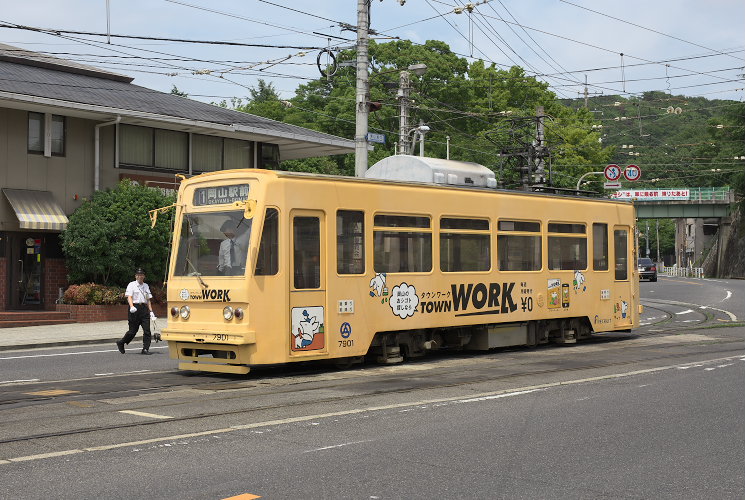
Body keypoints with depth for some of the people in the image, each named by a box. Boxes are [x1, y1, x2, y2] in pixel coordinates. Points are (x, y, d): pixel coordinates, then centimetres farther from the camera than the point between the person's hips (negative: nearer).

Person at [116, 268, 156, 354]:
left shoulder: (146, 286, 18)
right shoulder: (131, 285, 2)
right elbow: (129, 297, -9)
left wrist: (151, 311, 14)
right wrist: (132, 306, -27)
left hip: (144, 308, 4)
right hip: (135, 308, -4)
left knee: (147, 330, -6)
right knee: (133, 331, -1)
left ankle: (145, 349, -4)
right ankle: (121, 343, 21)